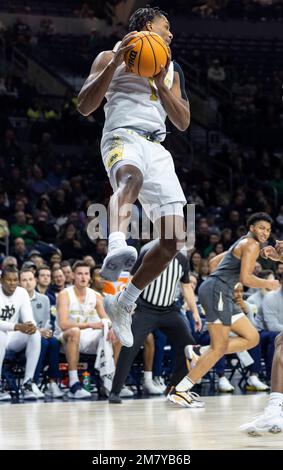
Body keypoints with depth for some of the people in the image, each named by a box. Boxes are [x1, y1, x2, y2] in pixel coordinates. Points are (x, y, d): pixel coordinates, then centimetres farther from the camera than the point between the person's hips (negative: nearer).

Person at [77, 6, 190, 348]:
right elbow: (84, 106, -1)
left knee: (174, 239, -4)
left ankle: (122, 304, 11)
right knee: (131, 177, -44)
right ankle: (117, 249, -71)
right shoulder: (111, 57, 12)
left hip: (157, 149, 6)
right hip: (123, 138, -6)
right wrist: (115, 64, -10)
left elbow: (183, 122, 16)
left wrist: (160, 84, 2)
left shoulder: (171, 71, 28)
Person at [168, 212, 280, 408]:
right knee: (219, 348, -12)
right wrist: (268, 284, -2)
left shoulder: (242, 244, 25)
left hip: (222, 294, 10)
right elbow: (245, 278, -17)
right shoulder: (252, 245, -6)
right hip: (218, 291, -10)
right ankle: (180, 390, -11)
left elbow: (214, 262, 33)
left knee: (252, 338, 7)